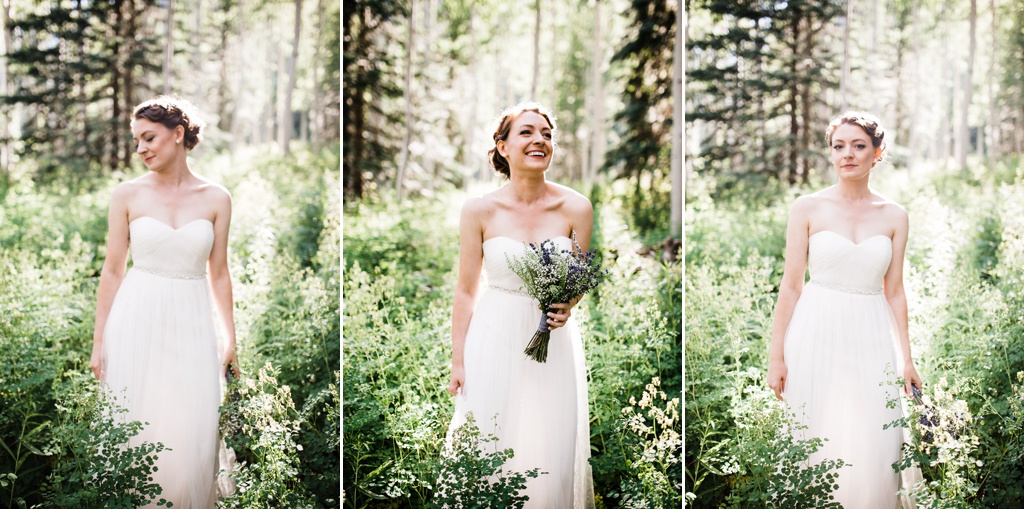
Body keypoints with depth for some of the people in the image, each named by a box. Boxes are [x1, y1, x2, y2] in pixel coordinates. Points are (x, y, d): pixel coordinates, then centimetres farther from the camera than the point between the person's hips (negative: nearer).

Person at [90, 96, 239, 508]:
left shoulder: (216, 199, 3)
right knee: (135, 430, 3)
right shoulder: (127, 195, 0)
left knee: (189, 438, 0)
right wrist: (99, 342, 1)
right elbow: (112, 270, 2)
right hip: (136, 320, 0)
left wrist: (231, 338, 9)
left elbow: (218, 273, 9)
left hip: (191, 324, 1)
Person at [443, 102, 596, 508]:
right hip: (495, 338, -1)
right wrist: (458, 360, -1)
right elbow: (466, 290, -1)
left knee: (550, 450, 4)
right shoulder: (480, 211, -7)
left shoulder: (576, 208, -5)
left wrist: (567, 307, -15)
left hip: (553, 341, 1)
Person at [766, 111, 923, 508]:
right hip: (816, 335, -2)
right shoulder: (808, 208, 0)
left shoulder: (894, 217, 6)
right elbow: (790, 285, -1)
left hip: (871, 340, 2)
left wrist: (906, 358, 7)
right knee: (815, 443, 0)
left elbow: (894, 292, 10)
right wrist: (776, 355, -4)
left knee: (870, 451, -1)